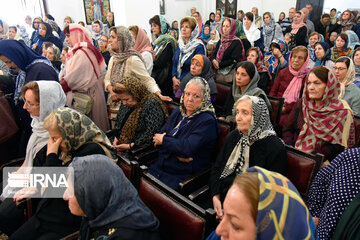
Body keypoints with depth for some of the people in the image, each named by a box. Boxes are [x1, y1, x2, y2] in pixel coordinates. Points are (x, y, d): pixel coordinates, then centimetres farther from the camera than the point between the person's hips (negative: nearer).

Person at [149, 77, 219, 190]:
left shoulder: (207, 121, -12)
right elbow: (159, 135, 5)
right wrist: (177, 153, -13)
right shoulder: (178, 111, 10)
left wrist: (164, 140, -8)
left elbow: (188, 148, -22)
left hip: (182, 175, -6)